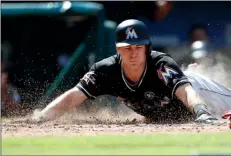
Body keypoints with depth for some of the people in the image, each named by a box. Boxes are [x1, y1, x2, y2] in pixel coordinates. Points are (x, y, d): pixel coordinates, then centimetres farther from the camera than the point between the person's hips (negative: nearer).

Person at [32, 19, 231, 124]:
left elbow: (186, 93, -62)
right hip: (160, 115, 4)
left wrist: (202, 114, -83)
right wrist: (41, 117, -54)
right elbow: (72, 97, -37)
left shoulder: (162, 66, -45)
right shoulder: (107, 71, -33)